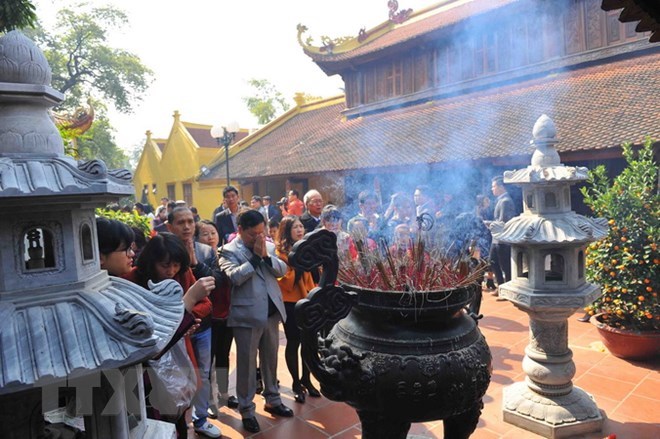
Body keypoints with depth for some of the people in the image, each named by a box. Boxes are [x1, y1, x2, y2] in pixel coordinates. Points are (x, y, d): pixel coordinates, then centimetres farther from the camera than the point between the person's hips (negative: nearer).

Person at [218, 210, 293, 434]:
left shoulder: (269, 245, 10)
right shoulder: (229, 251, -6)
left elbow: (282, 270, 2)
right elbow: (234, 277, -20)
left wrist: (266, 255, -12)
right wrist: (255, 256, -18)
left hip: (271, 311, 5)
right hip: (247, 315, -5)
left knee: (270, 359, 18)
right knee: (246, 363, 5)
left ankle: (273, 400, 35)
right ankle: (246, 410, 20)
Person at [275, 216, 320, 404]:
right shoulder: (280, 252, -10)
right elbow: (282, 283, -16)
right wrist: (294, 267, -28)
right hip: (290, 304, -5)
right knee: (293, 342, 4)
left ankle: (306, 379, 29)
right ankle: (296, 383, 21)